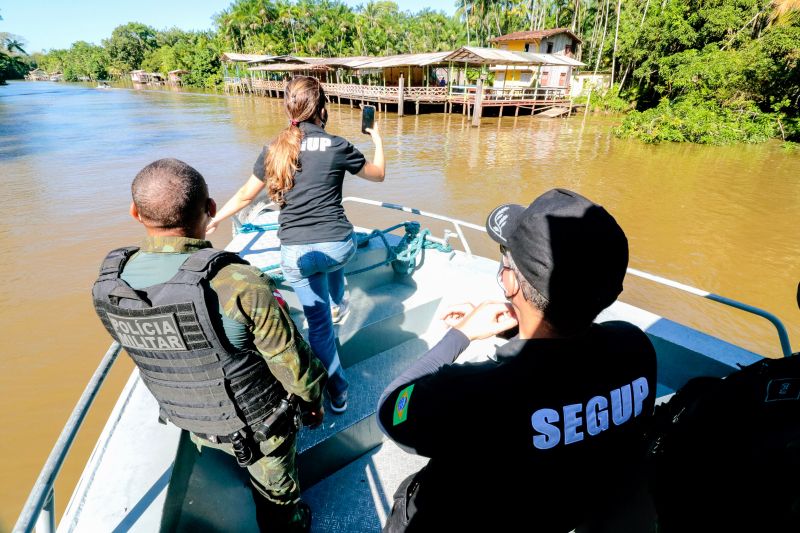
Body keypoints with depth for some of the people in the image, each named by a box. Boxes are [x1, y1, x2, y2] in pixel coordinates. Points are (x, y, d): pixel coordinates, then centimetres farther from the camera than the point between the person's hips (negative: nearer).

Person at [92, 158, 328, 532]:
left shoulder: (108, 284, -17)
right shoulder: (240, 284, -37)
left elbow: (140, 347, 2)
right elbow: (292, 362, -24)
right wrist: (313, 400, -2)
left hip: (189, 422, 5)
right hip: (257, 427, -4)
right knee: (277, 499, 26)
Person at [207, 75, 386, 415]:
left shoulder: (274, 150, 0)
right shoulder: (337, 146, -6)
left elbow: (245, 196, 9)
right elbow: (378, 174, 10)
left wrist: (212, 222, 26)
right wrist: (377, 139, 28)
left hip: (296, 254, 0)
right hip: (340, 246, 1)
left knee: (319, 324, 10)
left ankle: (338, 393, 20)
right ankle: (338, 304, 63)